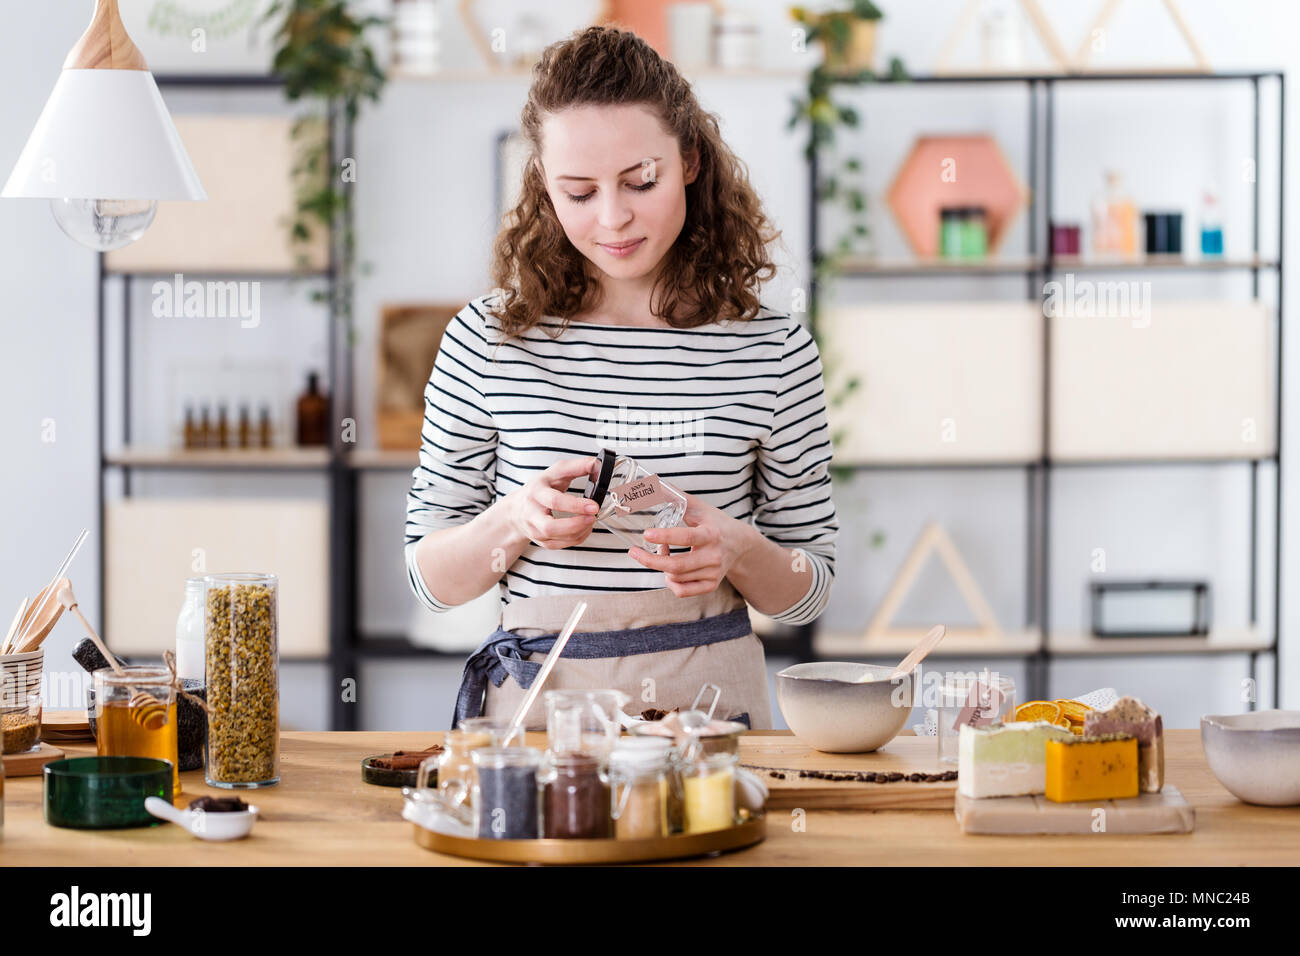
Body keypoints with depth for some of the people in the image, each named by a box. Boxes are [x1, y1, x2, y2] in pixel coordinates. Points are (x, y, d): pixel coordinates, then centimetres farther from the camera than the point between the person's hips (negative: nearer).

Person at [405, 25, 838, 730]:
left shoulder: (772, 350, 2)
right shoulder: (489, 339, 1)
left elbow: (808, 591, 9)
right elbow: (431, 579, 7)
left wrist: (736, 550, -11)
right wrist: (514, 522, -12)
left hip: (709, 699, 0)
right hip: (537, 699, 0)